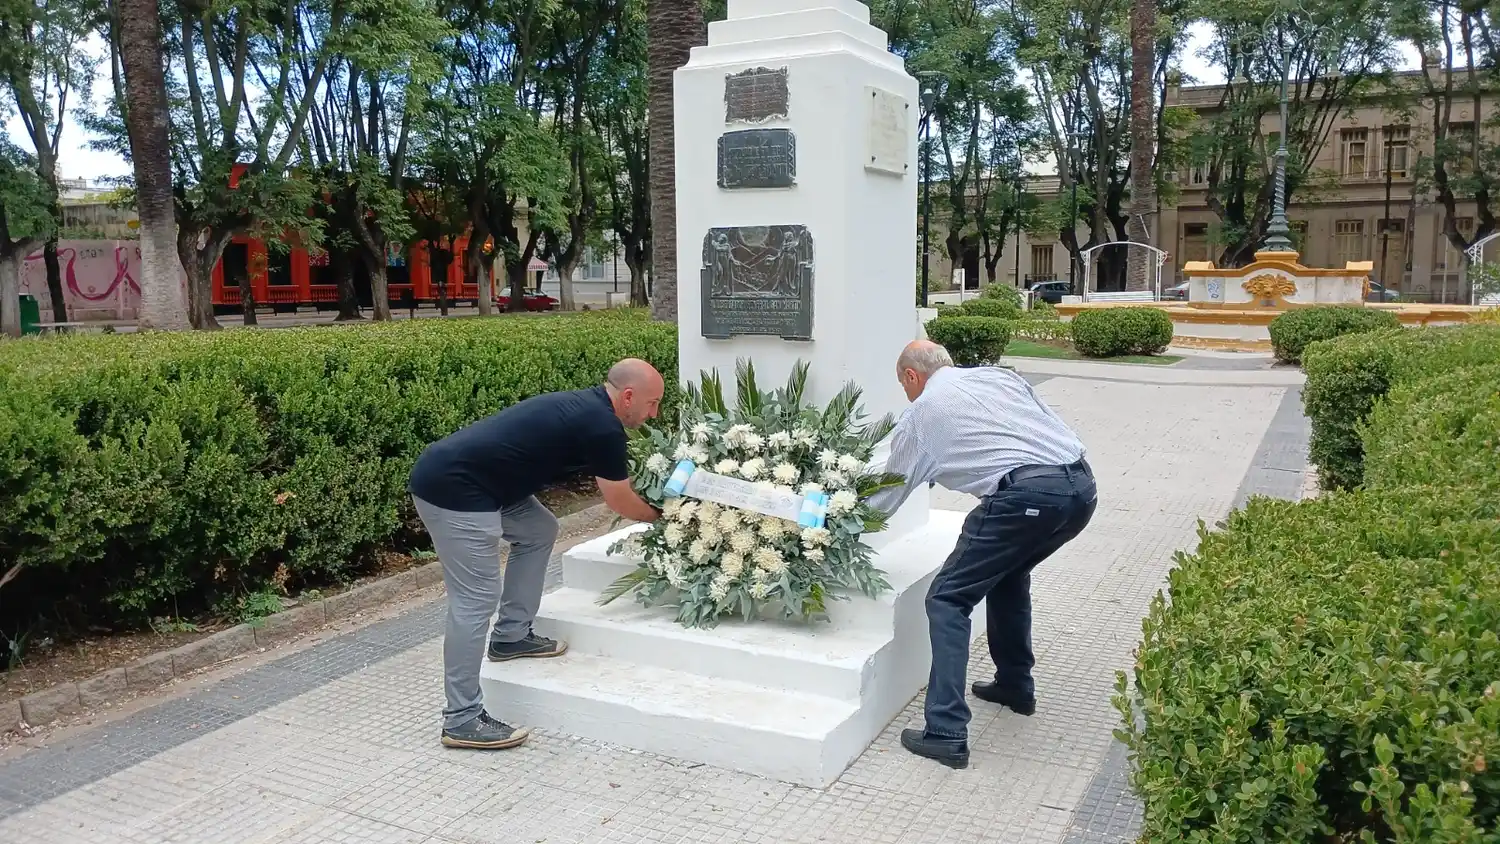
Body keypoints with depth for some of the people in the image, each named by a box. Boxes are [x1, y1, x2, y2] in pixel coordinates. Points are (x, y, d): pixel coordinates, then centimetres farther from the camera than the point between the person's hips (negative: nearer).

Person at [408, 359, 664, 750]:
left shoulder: (587, 408, 15)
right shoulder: (602, 426, -12)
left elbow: (618, 485, 29)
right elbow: (621, 503, 1)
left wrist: (653, 503, 28)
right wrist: (662, 515, 18)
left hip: (465, 480, 10)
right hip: (451, 488, -10)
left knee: (539, 531, 21)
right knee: (476, 598, -7)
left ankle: (511, 636, 28)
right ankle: (462, 720, 1)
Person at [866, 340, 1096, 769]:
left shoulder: (919, 414, 11)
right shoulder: (998, 375, 26)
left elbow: (885, 497, 21)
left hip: (1025, 496, -7)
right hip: (1082, 485, 7)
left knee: (948, 598, 4)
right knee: (1008, 571, 31)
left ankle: (946, 733, -2)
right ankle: (1015, 685, 42)